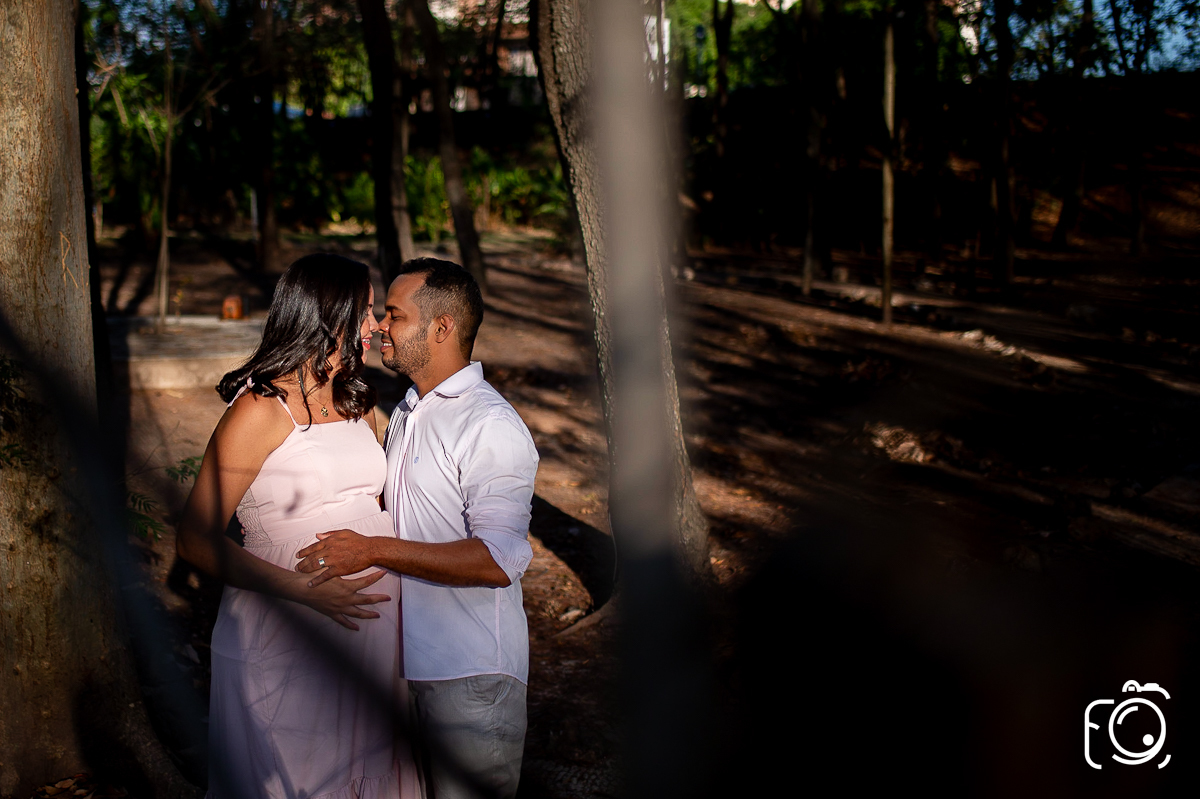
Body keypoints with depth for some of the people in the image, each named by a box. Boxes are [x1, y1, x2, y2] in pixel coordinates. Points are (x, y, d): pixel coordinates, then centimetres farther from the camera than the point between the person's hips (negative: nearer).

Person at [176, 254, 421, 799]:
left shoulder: (358, 403, 12)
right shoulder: (261, 410, -12)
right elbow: (196, 540, -15)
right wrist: (305, 590, -22)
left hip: (371, 625, 7)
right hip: (290, 641, -7)